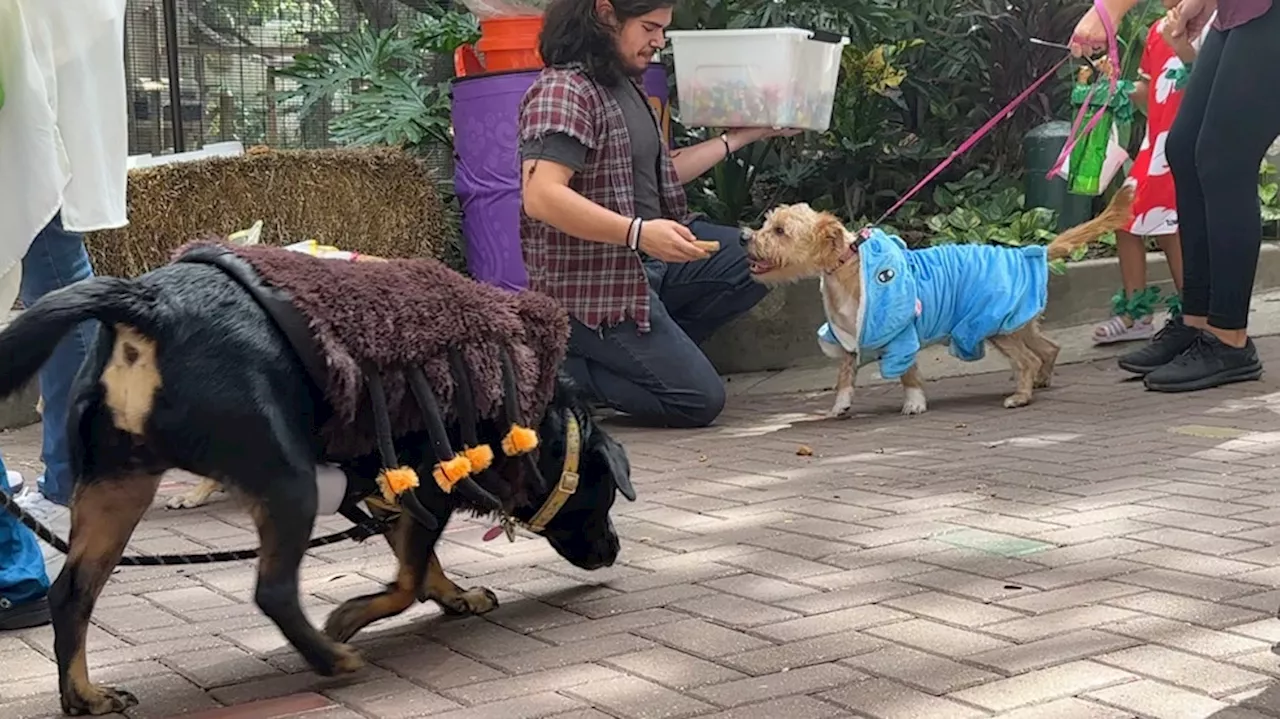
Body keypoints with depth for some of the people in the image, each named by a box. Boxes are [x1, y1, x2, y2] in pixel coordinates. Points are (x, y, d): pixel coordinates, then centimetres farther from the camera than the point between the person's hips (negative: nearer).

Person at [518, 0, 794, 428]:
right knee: (699, 401, -9)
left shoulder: (625, 85, 11)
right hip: (595, 288, -9)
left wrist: (745, 136, 21)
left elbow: (660, 173, 21)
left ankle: (652, 351, 3)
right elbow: (541, 196, -30)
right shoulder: (563, 91, -19)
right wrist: (639, 232, -35)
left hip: (648, 264, 9)